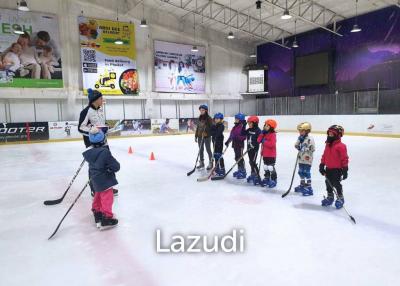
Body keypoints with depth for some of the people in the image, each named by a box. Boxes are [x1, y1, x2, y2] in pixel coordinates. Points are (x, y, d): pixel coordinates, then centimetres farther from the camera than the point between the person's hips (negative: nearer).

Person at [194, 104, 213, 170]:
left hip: (207, 137, -6)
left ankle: (210, 163, 10)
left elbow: (211, 127, -14)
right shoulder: (200, 118, 11)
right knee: (201, 150, 12)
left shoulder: (209, 118, -9)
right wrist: (196, 136, 14)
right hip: (200, 137, 7)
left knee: (208, 150, 1)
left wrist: (205, 133, -26)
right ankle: (201, 163, 23)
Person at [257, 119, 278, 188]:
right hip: (265, 154, 8)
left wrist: (264, 141, -21)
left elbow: (272, 144, -27)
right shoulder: (264, 133, 8)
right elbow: (259, 140, 2)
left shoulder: (272, 134, -16)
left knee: (271, 167, -3)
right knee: (266, 167, 17)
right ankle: (266, 178, 29)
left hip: (271, 155, -8)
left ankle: (273, 180, 7)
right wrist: (262, 134, -8)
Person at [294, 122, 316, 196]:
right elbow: (296, 146, 8)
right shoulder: (300, 138, 10)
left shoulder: (310, 139, -15)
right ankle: (302, 185, 33)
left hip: (307, 160, -8)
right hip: (301, 159, 8)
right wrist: (299, 140, -8)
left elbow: (312, 148, -20)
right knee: (301, 172, 18)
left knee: (307, 173, -6)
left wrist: (305, 148, -22)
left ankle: (309, 188, 1)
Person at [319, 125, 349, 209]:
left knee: (336, 184, -1)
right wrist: (322, 165, 13)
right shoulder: (327, 145, 7)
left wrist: (345, 170, -15)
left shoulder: (341, 146, -16)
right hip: (328, 168, 8)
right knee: (328, 183, 15)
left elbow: (344, 158, -15)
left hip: (337, 169, -7)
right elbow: (324, 156, 14)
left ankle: (340, 198, 18)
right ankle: (330, 197, 31)